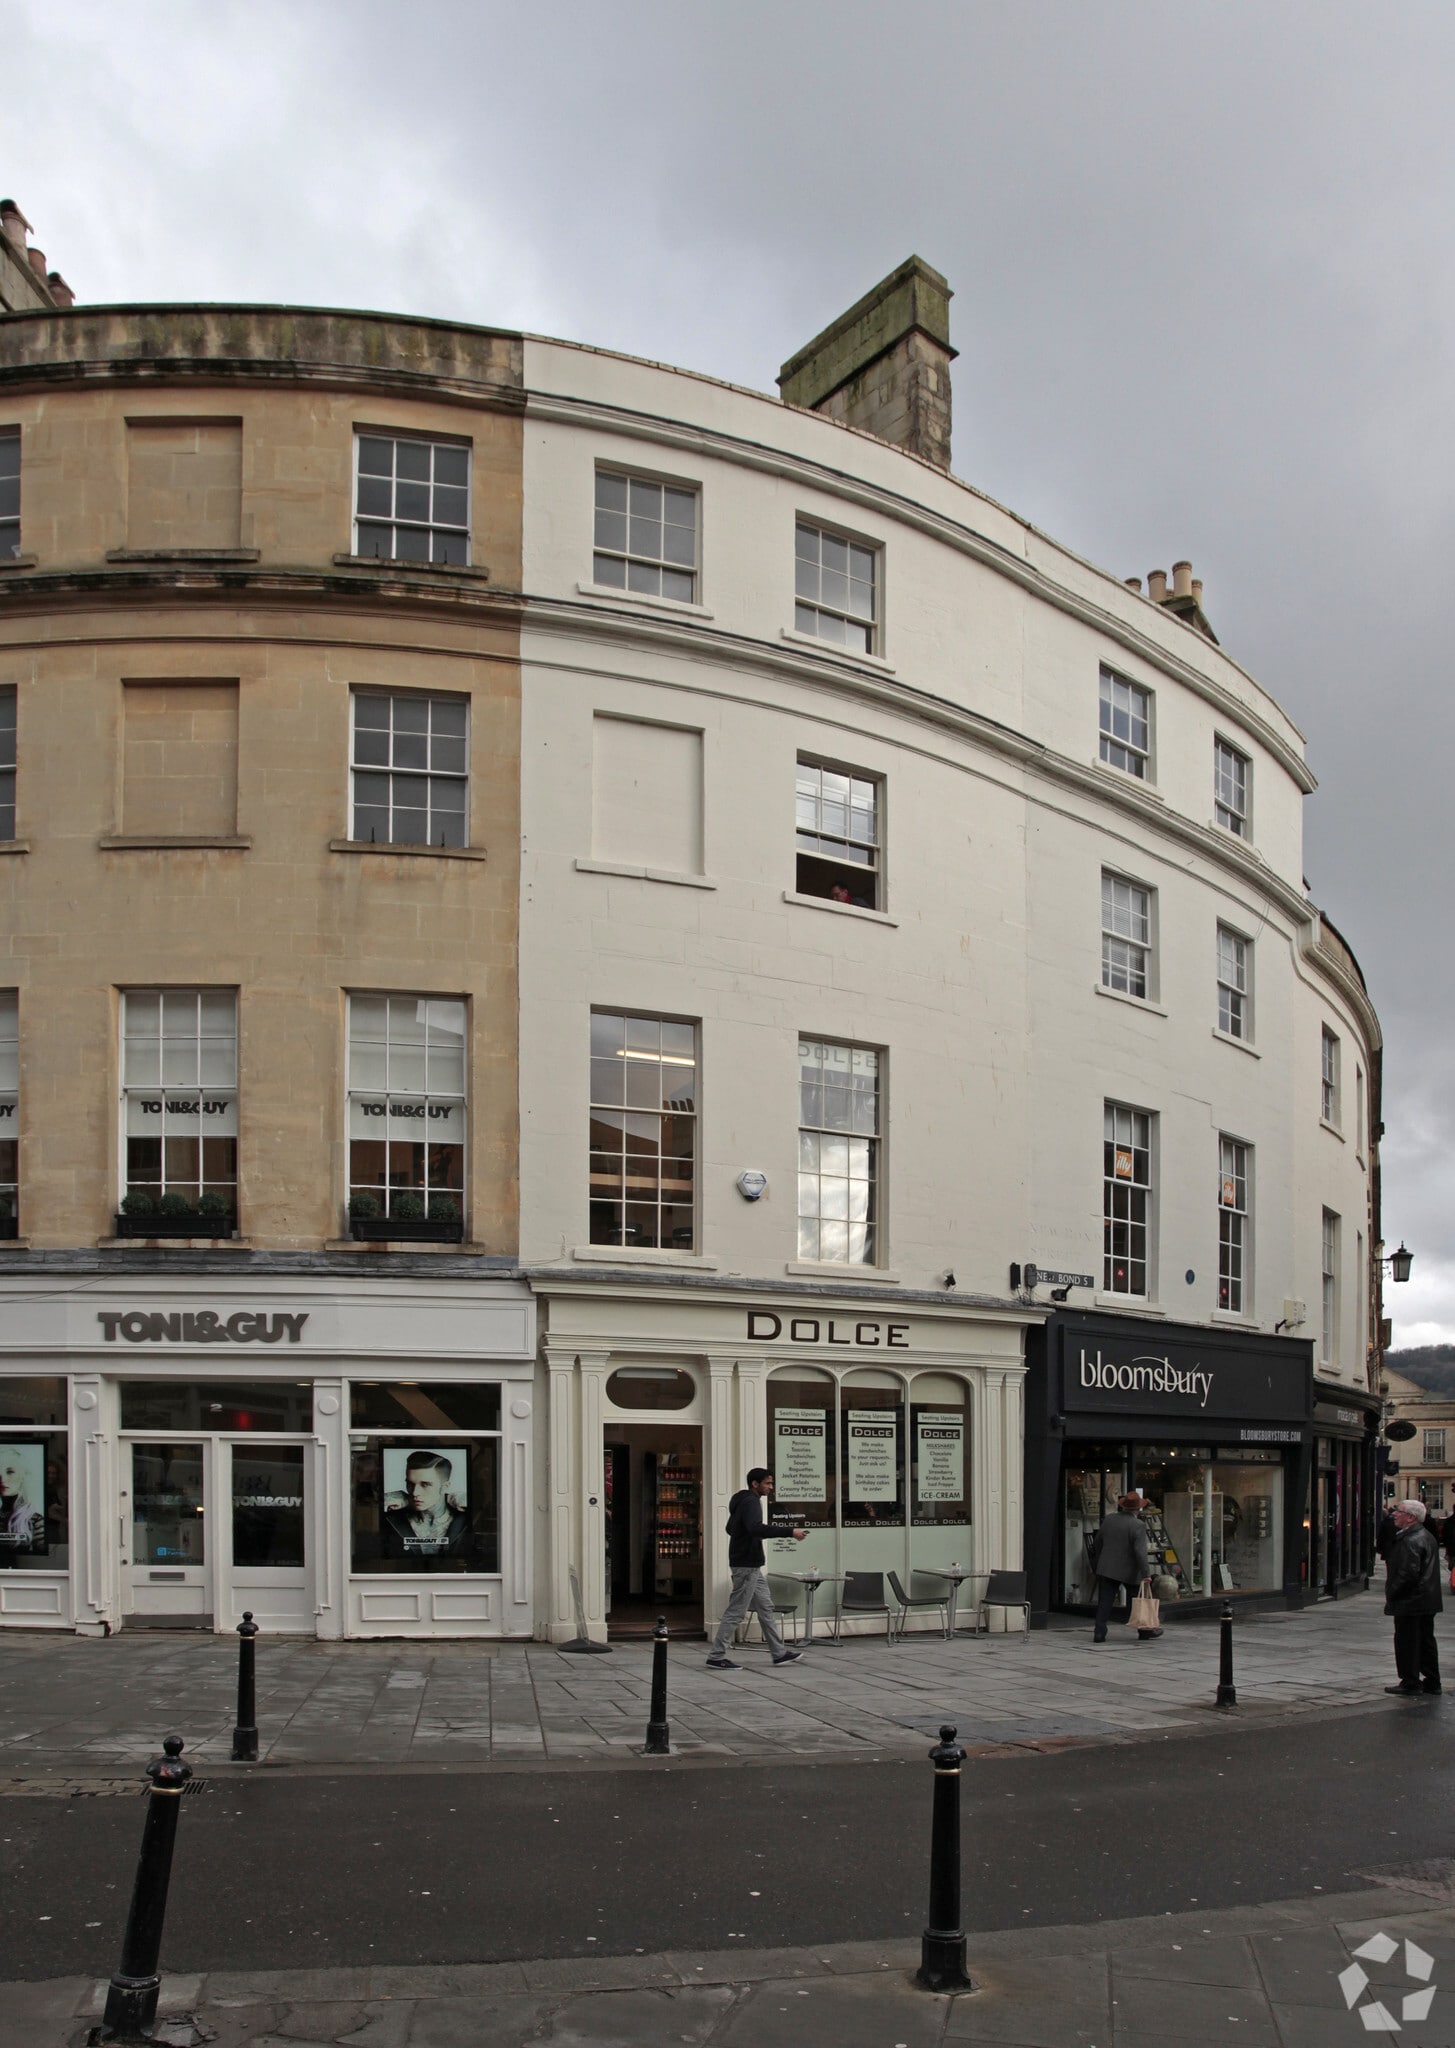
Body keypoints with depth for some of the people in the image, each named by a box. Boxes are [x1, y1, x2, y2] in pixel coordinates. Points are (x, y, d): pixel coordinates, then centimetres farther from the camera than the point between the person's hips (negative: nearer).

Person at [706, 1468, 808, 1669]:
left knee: (765, 1608, 14)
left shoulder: (743, 1501, 14)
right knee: (735, 1612, -5)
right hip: (746, 1566, -11)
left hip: (751, 1565, 11)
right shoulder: (751, 1502, -17)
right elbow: (755, 1527, -36)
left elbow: (731, 1528, 27)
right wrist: (790, 1531, -37)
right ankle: (716, 1657, -1)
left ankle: (779, 1653, 19)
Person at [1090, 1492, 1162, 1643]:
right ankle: (1144, 1631, 23)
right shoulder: (1137, 1525, -13)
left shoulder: (1109, 1520, 4)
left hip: (1107, 1568, 4)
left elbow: (1097, 1544, 14)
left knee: (1105, 1603, 2)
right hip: (1128, 1571, -4)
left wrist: (1096, 1566, 26)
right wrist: (1146, 1574, -22)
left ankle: (1099, 1633, -6)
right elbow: (1140, 1551, -22)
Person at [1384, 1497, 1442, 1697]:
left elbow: (1408, 1573, -26)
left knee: (1406, 1642, -1)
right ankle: (1431, 1682, 21)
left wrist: (1391, 1593, -14)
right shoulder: (1427, 1536, 11)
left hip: (1410, 1602, -10)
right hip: (1428, 1601, 10)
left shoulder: (1410, 1541, -21)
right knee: (1426, 1641, 15)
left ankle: (1410, 1683, 3)